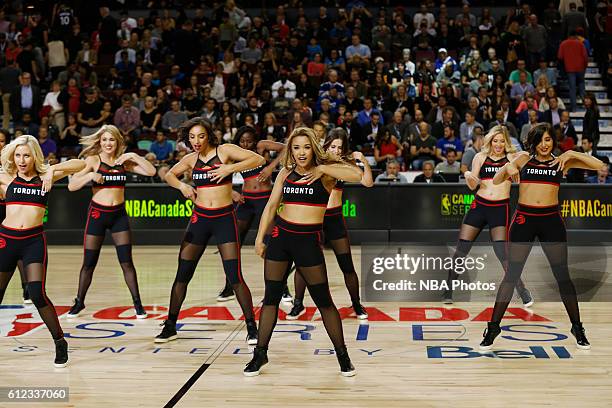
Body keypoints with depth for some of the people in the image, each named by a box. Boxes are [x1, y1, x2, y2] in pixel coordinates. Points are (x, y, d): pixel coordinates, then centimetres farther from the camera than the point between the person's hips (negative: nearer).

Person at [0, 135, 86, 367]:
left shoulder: (45, 176, 6)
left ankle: (60, 343, 2)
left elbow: (79, 165, -1)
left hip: (34, 241, -2)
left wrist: (52, 169, -12)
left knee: (37, 294, -14)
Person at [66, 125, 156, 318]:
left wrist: (134, 156, -12)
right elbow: (72, 186, -10)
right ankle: (79, 302, 22)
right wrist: (90, 176, -24)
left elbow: (151, 171, -3)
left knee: (127, 262, 0)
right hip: (97, 214, -2)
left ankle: (137, 303, 8)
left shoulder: (124, 161, 6)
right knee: (89, 263, 5)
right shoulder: (93, 160, -3)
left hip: (119, 215, 2)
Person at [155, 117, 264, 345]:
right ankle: (170, 326, 20)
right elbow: (169, 175, 24)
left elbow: (258, 159, -12)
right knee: (182, 275, 6)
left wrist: (229, 168, -19)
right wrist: (181, 185, 3)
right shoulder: (191, 159, 8)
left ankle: (251, 328, 4)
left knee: (235, 277, -8)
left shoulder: (225, 151, -4)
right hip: (199, 219, 4)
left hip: (224, 218, -4)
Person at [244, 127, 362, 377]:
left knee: (323, 301, 1)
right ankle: (260, 353, 21)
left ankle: (342, 356, 15)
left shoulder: (325, 170, -4)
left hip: (309, 241, -4)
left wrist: (322, 169, -19)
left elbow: (357, 175, -22)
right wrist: (260, 238, 10)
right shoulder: (286, 172, 8)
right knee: (271, 297, 8)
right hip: (280, 236, 4)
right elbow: (271, 206, 14)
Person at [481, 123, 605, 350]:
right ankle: (493, 327, 8)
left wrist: (572, 154, -10)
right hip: (524, 219, 0)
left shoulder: (562, 162, 7)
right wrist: (507, 167, -11)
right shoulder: (524, 159, 8)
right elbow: (496, 182, 8)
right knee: (511, 275, 0)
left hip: (551, 220, 0)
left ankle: (577, 329, 17)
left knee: (562, 276, 4)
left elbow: (599, 165, -1)